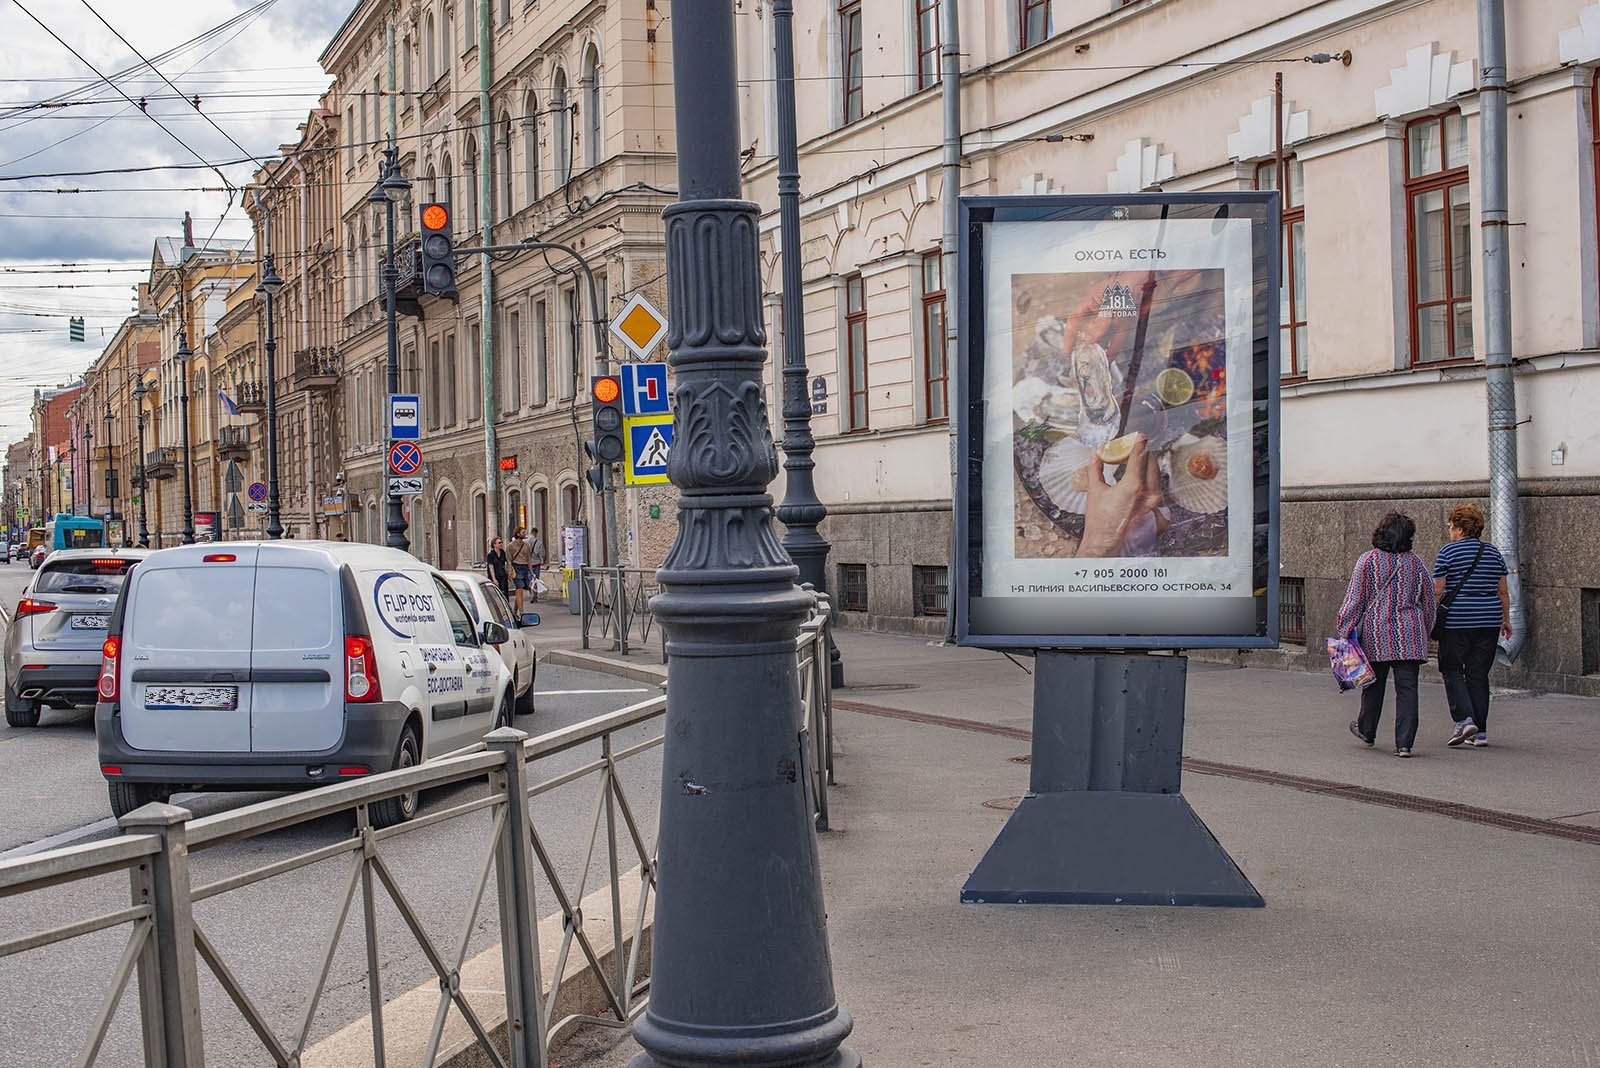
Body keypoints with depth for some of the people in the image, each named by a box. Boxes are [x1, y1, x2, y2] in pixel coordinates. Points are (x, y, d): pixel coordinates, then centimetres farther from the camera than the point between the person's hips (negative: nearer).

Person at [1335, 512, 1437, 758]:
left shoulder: (1368, 560, -3)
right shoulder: (1416, 562, 4)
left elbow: (1355, 599, -5)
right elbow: (1428, 602, 12)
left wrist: (1345, 631, -1)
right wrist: (1424, 633, 24)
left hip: (1376, 631, -1)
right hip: (1410, 635, 1)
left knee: (1373, 684, 14)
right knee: (1407, 687, 0)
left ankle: (1366, 731, 31)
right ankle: (1404, 743, -4)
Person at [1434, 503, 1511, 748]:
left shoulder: (1448, 553, -5)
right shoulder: (1494, 553, 9)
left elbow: (1437, 591, -7)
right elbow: (1503, 592, 12)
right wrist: (1506, 619, 21)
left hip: (1457, 621, -5)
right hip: (1489, 622, 5)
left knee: (1452, 671, 5)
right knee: (1478, 674, 10)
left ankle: (1464, 719, -14)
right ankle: (1480, 732, 9)